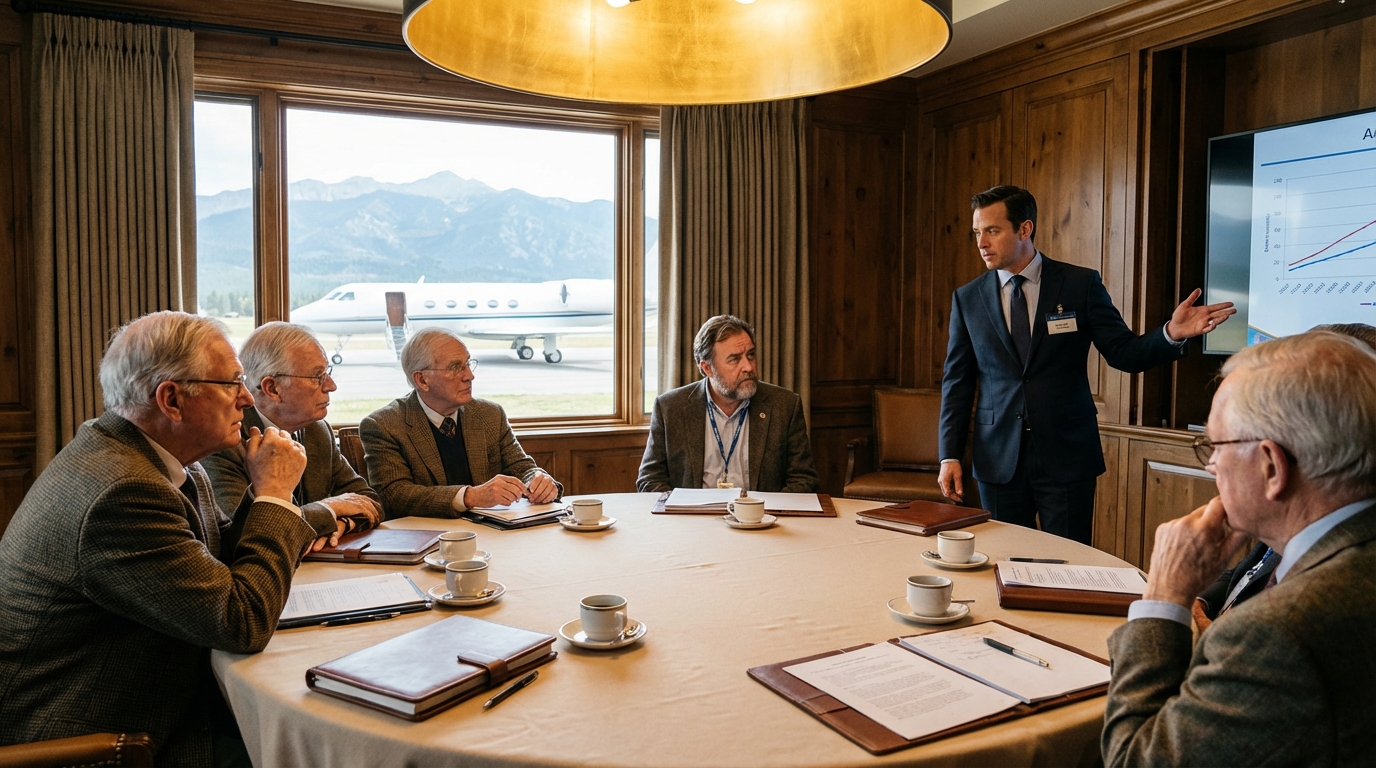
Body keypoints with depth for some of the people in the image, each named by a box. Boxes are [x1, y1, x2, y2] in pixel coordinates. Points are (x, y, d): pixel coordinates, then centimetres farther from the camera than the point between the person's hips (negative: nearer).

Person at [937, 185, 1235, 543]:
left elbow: (1124, 353, -1)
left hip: (1067, 455, -1)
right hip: (998, 459, 2)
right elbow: (957, 382, 4)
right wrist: (950, 455, 0)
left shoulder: (1080, 284, -1)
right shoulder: (967, 298, 3)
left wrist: (1171, 334, -21)